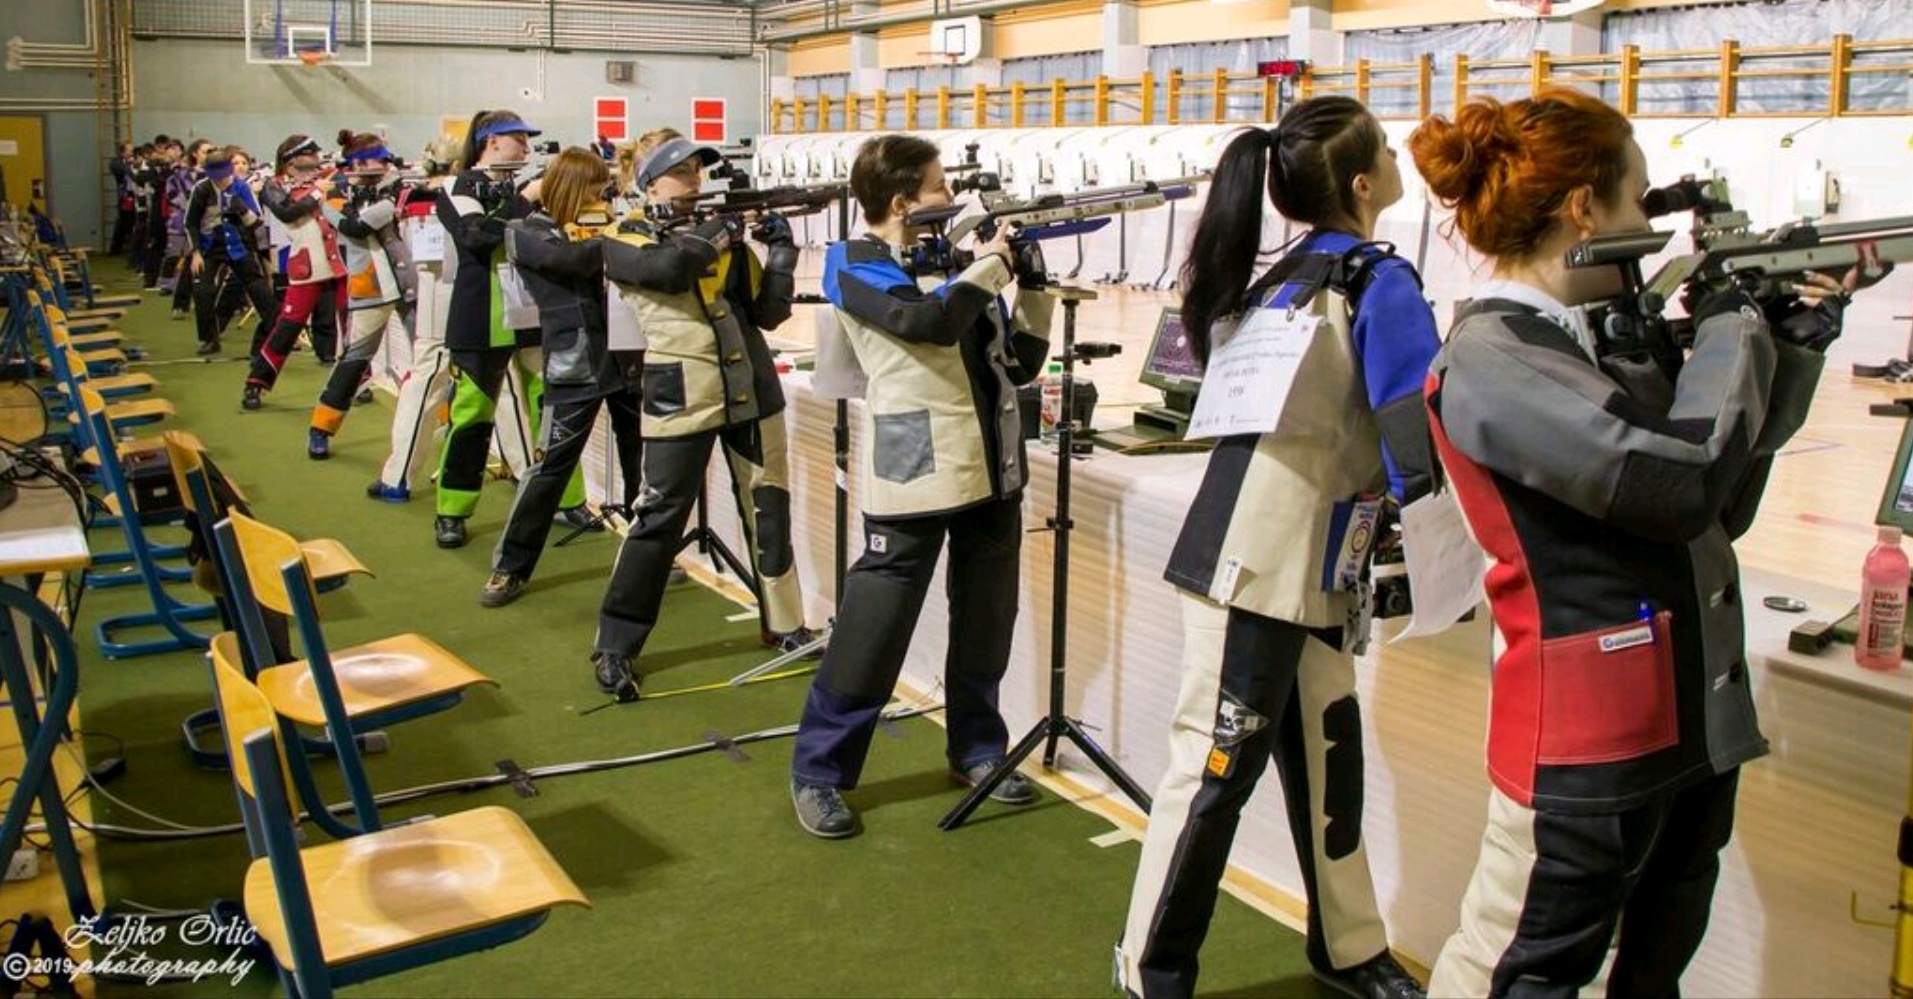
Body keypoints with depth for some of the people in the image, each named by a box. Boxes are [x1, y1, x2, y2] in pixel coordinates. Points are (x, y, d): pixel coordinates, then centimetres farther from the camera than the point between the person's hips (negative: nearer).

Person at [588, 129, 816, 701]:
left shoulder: (724, 231, 12)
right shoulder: (625, 240, 0)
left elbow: (769, 313, 7)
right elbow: (667, 268, -23)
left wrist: (781, 251, -5)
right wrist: (718, 232, -10)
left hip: (753, 392, 5)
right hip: (680, 397, -5)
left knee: (769, 508, 11)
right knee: (659, 520, -3)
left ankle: (784, 624, 26)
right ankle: (614, 646, 7)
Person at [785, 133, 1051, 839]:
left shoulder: (953, 258, 15)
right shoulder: (854, 266, -4)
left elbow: (1022, 362, 15)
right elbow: (930, 320, -24)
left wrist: (1032, 282, 4)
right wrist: (991, 264, -9)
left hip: (992, 469, 7)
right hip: (913, 473, -7)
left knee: (987, 625, 14)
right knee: (874, 629, -3)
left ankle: (976, 748, 32)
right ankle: (818, 770, 10)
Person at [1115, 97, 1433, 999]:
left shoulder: (1282, 278, 11)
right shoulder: (1378, 281, -13)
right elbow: (1421, 441, -21)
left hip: (1302, 563, 9)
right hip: (1258, 566, -9)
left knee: (1327, 751, 16)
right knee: (1218, 761, 0)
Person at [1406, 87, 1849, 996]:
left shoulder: (1602, 337, 10)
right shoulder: (1488, 360, -17)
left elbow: (1722, 508, 15)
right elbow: (1680, 482, -25)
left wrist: (1788, 351, 7)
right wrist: (1730, 328, -8)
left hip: (1695, 719, 9)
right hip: (1587, 743, -9)